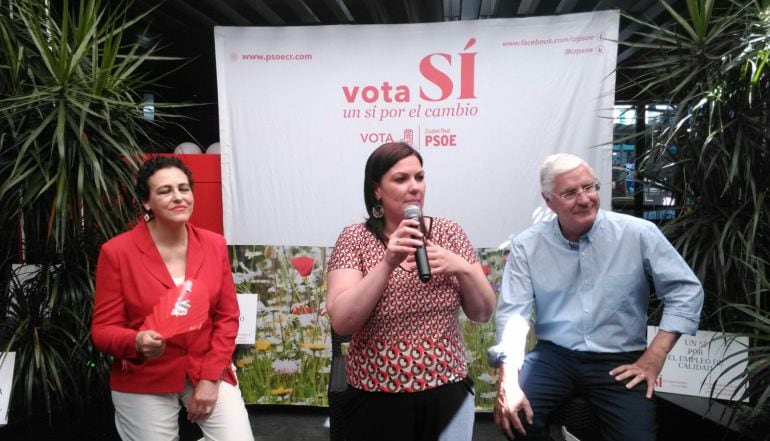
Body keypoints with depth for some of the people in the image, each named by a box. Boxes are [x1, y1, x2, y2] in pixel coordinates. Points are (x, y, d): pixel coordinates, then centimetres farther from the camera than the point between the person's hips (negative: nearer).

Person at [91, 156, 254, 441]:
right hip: (143, 383, -1)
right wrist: (137, 342, -27)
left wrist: (211, 377, -7)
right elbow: (103, 330, -6)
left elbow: (227, 317, 1)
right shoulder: (117, 252, -10)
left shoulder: (214, 245, -2)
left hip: (207, 370, 2)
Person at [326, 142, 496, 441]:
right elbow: (341, 322, -17)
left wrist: (462, 268, -17)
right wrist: (387, 264, -27)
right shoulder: (355, 238, -8)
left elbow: (483, 313, 0)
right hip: (377, 400, -2)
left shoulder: (448, 232, -1)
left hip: (449, 393, 2)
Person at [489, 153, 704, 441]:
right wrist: (508, 381, -21)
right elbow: (513, 313, -7)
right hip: (553, 355, 1)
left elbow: (685, 289, 1)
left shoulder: (639, 234, -3)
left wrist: (655, 357, -7)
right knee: (512, 417, -23)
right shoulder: (526, 246, -2)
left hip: (619, 361, 0)